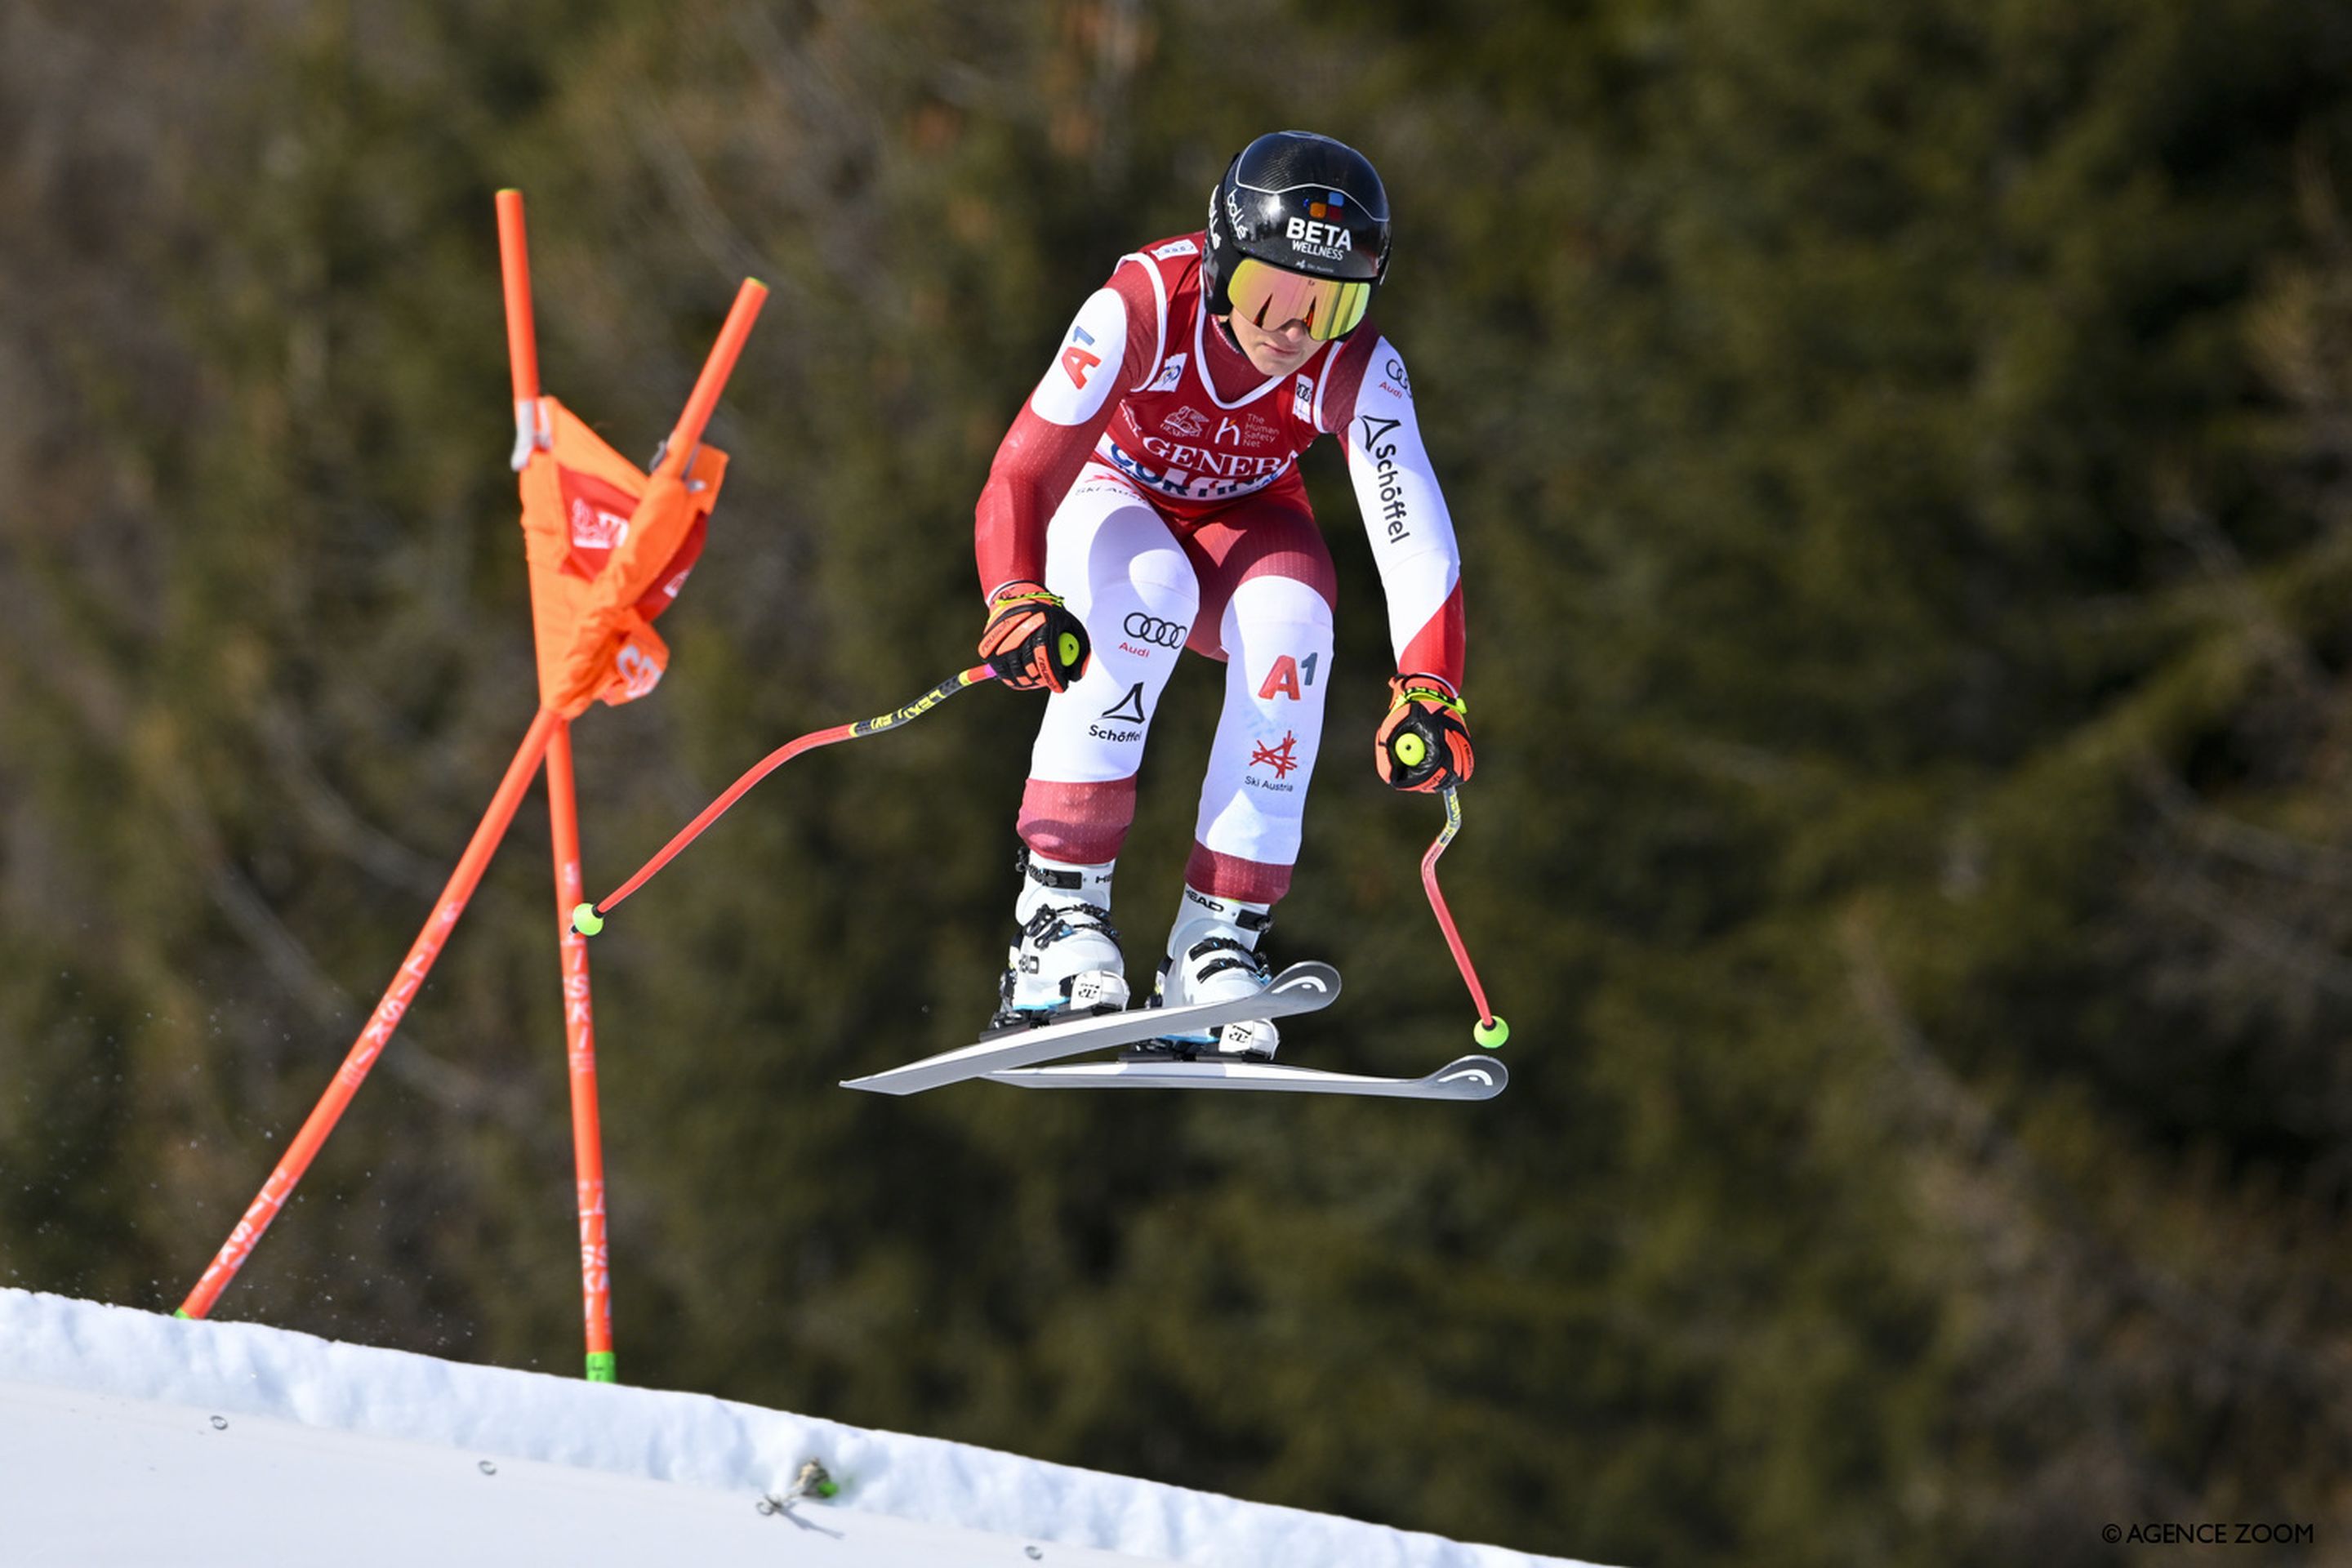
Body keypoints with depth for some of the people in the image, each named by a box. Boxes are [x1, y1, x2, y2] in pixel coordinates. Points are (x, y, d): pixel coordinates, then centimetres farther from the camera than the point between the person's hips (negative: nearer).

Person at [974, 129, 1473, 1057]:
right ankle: (1058, 904, -32)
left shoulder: (1358, 368, -27)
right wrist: (1018, 600, -59)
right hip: (1112, 497, -2)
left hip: (1244, 522, 2)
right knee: (1147, 590, -36)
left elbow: (1413, 535, -34)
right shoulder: (1142, 309, -33)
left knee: (1291, 624, -32)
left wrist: (1427, 690, -51)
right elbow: (1021, 475, -39)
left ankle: (1219, 939, -26)